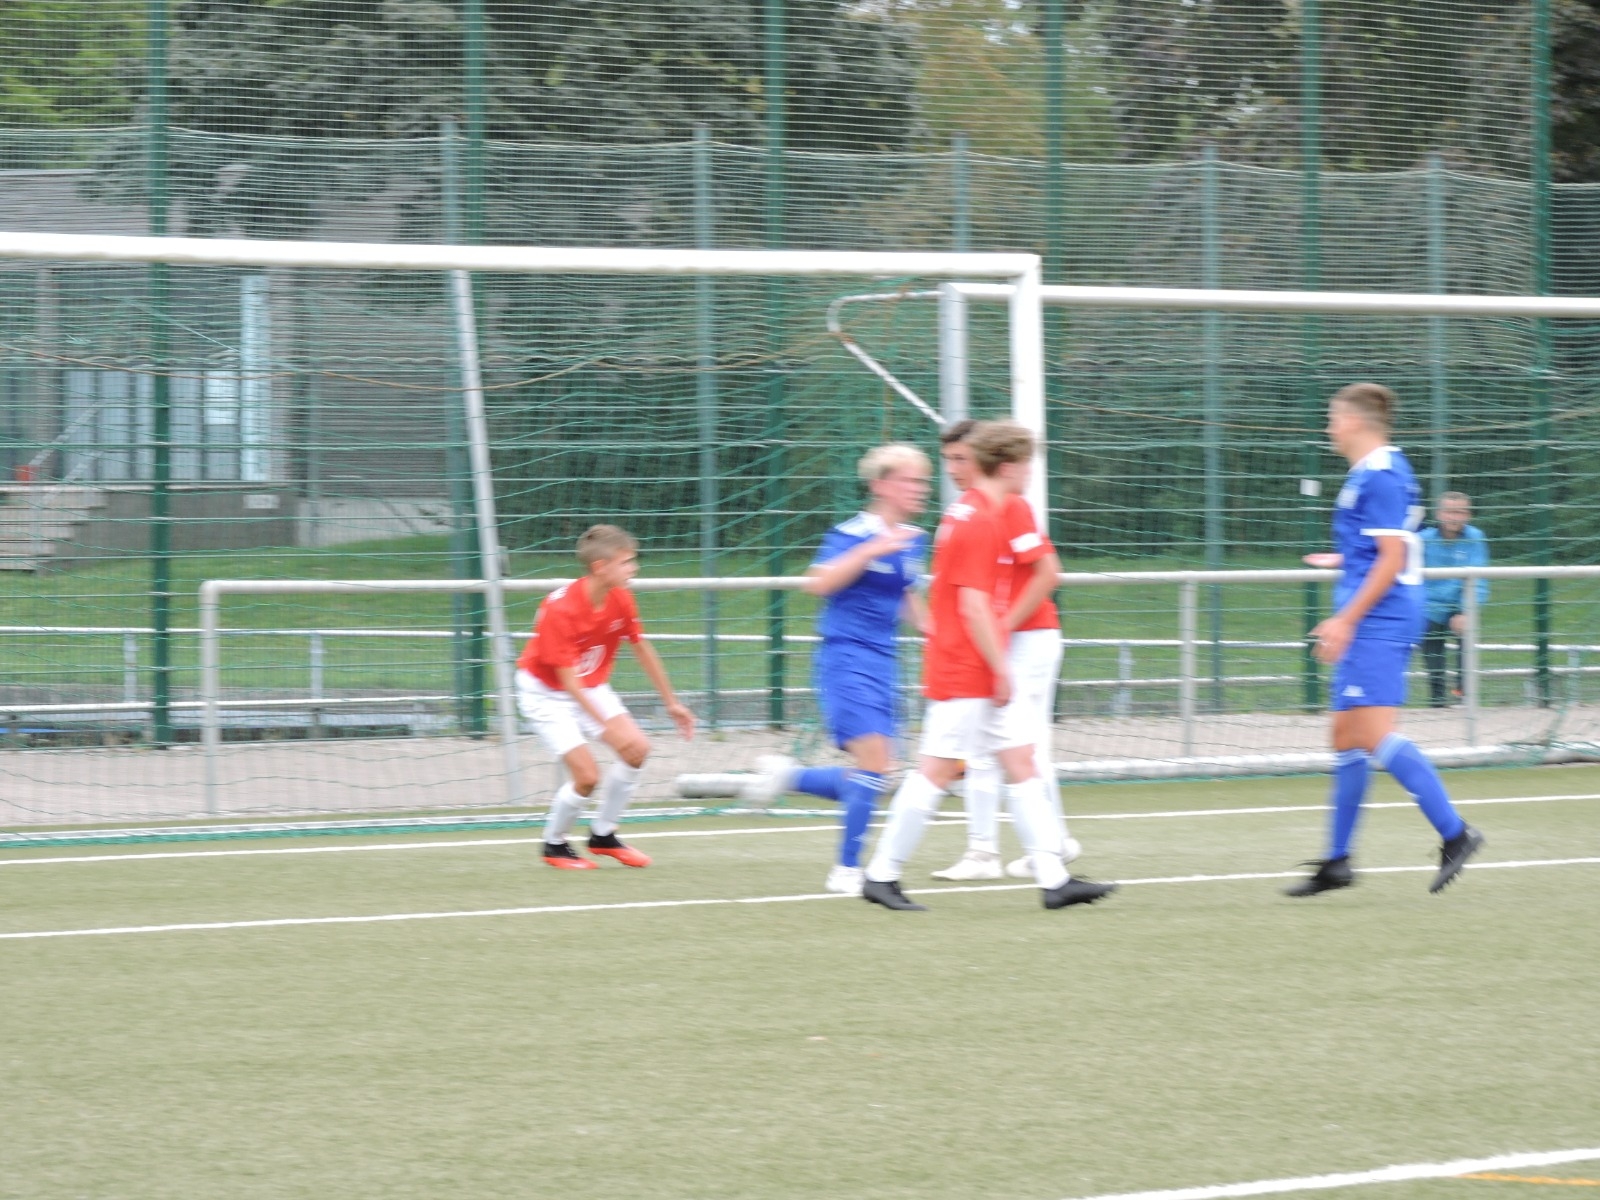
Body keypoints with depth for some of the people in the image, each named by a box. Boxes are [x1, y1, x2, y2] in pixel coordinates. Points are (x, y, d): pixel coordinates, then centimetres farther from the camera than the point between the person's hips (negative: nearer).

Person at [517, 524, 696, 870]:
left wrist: (671, 703, 9)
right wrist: (608, 726, -35)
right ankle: (554, 845, 10)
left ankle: (603, 836, 12)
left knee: (636, 748, -8)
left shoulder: (621, 599, -11)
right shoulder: (560, 609, -31)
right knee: (587, 776, -17)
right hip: (545, 692, -7)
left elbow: (642, 650, 5)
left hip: (591, 687, 7)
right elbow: (568, 680, -31)